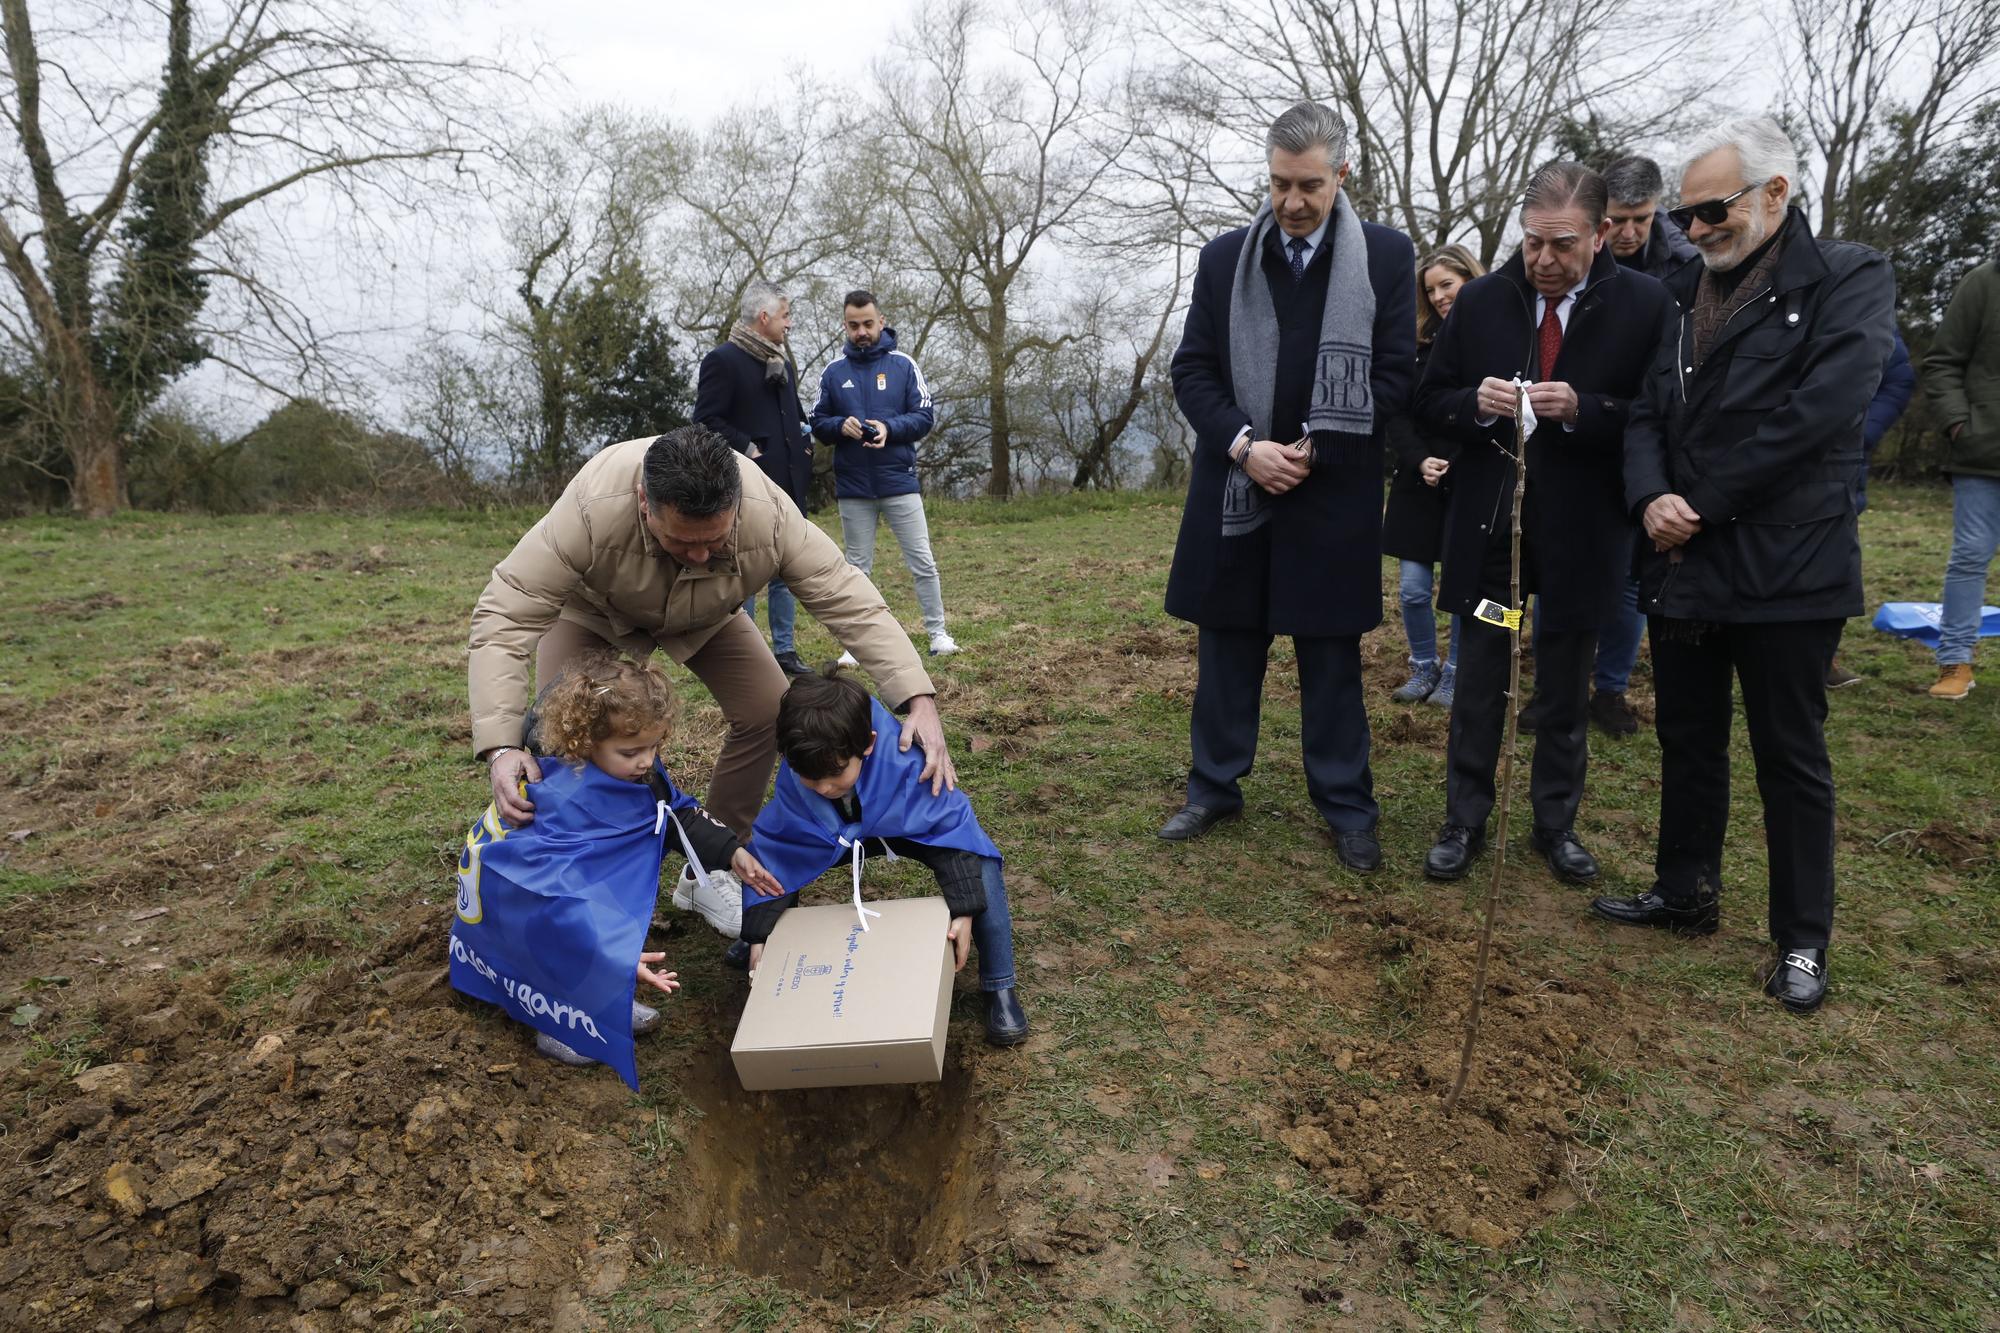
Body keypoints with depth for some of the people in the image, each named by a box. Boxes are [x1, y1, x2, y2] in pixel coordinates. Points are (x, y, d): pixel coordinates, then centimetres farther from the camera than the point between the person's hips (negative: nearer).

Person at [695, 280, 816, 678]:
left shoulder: (783, 361, 18)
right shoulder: (723, 360, -7)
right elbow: (706, 420, -13)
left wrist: (804, 443, 10)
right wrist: (748, 449, -17)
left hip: (788, 482, 8)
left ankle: (784, 648, 18)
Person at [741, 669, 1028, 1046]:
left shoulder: (906, 761, -41)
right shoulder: (792, 779, -33)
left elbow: (953, 830, -31)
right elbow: (777, 854, -22)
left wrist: (963, 913, -34)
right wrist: (759, 938, -24)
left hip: (907, 827, -2)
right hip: (841, 833, 2)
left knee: (981, 865, -29)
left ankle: (1000, 987, -11)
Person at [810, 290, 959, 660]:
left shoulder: (903, 365, 1)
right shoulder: (833, 371, 6)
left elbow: (924, 417, -2)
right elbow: (818, 423, 8)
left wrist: (889, 427, -19)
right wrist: (841, 425, -13)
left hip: (900, 481, -1)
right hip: (853, 487, 1)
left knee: (922, 561, 1)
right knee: (857, 567, 8)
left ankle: (938, 633, 11)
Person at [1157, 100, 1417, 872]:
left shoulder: (1386, 256, 1)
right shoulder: (1225, 257, 4)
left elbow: (1394, 375, -2)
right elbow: (1191, 371, 2)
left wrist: (1313, 451, -11)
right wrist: (1244, 445, -13)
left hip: (1333, 495, -1)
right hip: (1233, 489, 2)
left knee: (1332, 659, 7)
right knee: (1227, 649, 10)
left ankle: (1346, 807, 20)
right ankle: (1214, 788, 24)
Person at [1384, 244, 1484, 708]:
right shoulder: (1421, 342, 6)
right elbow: (1401, 413, 3)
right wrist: (1419, 461, -12)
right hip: (1419, 480, 3)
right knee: (1413, 587, 2)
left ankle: (1454, 672, 18)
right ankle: (1424, 668, 20)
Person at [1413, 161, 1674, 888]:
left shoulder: (1644, 304, -6)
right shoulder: (1481, 299, 0)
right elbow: (1430, 400, 4)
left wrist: (1582, 411, -24)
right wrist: (1475, 403, -17)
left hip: (1580, 534, -1)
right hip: (1488, 525, 1)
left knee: (1566, 691, 12)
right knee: (1478, 682, 8)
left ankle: (1557, 822, 27)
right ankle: (1464, 821, 20)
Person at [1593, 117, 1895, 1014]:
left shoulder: (1848, 280, -6)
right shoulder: (1684, 294, 12)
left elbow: (1816, 412, -18)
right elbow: (1649, 413, 7)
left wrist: (1697, 508, -15)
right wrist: (1652, 497, -13)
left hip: (1785, 567, -5)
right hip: (1683, 565, 6)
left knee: (1791, 758, 5)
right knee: (1687, 742, 16)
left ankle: (1803, 941, 19)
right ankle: (1684, 894, 32)